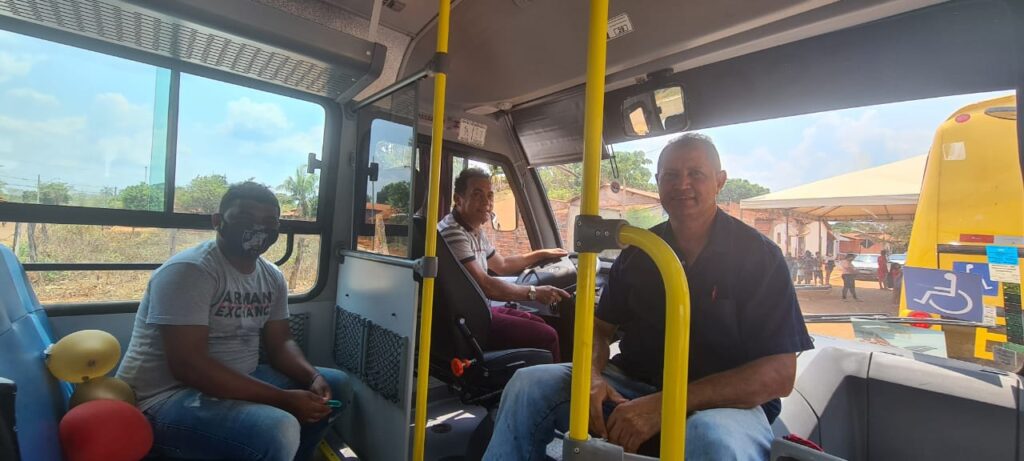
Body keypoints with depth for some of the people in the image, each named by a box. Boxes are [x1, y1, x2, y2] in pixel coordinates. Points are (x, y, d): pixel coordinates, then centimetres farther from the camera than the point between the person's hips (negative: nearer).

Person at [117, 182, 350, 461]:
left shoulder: (273, 277, 4)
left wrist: (314, 379, -12)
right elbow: (187, 364, -27)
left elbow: (280, 343, 9)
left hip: (236, 383, 8)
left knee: (336, 384, 6)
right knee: (279, 430, -33)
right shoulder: (189, 270, -19)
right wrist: (284, 400, -28)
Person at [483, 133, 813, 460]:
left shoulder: (759, 255, -7)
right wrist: (590, 375, -15)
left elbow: (779, 375, -13)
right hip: (632, 386, 4)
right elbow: (600, 329, 10)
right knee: (529, 383, -15)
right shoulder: (638, 251, 5)